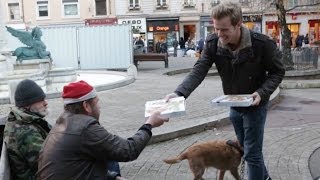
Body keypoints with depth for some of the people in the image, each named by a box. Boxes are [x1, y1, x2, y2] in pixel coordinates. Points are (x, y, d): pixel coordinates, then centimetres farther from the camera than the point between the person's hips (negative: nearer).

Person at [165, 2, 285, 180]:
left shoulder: (262, 43, -26)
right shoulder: (213, 43, -16)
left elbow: (277, 72, -13)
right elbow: (199, 71, -23)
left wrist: (262, 92, -29)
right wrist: (179, 93, -39)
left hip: (255, 105, -5)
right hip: (234, 106, 5)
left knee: (252, 153, -1)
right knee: (245, 147, 22)